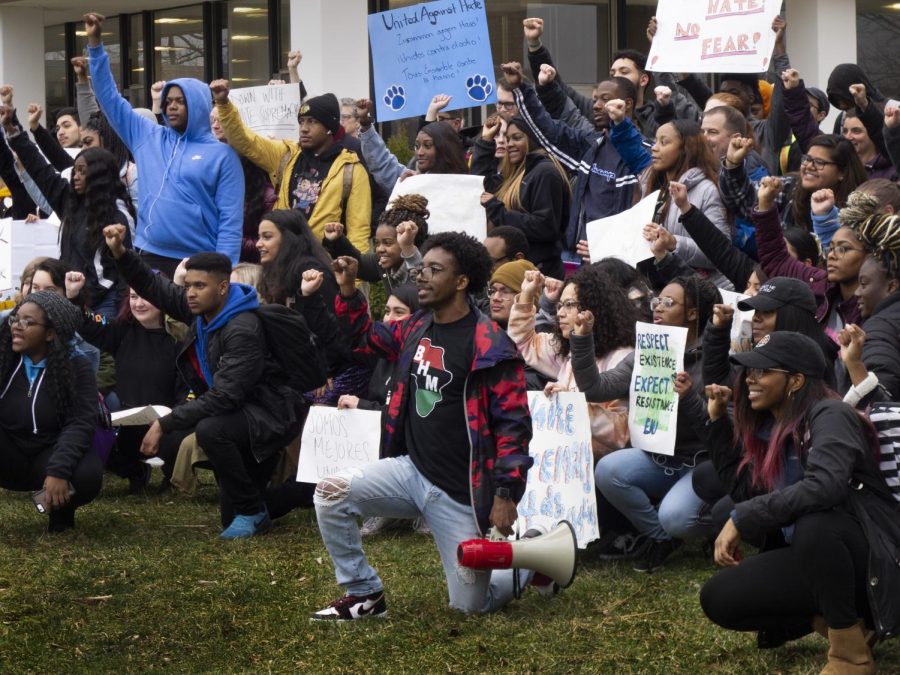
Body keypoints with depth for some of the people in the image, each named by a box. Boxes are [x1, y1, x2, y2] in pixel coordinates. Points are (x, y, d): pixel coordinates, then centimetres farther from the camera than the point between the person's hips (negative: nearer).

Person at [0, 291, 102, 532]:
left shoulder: (76, 368, -8)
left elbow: (80, 424, -19)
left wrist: (58, 470, -34)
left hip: (49, 455, -1)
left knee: (86, 475, -34)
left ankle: (60, 509, 3)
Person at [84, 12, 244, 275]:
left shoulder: (221, 154, 0)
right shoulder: (148, 137, 12)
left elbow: (230, 218, -4)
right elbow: (111, 99, 15)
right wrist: (95, 45, 9)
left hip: (198, 265, -4)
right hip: (148, 257, 4)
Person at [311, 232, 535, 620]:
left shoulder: (490, 347, -15)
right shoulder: (415, 329, 6)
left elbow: (513, 424, -15)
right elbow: (365, 338, 25)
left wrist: (506, 494, -20)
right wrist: (347, 290, 8)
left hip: (461, 490, -6)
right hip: (411, 470, 6)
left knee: (470, 605, -1)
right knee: (331, 494, -15)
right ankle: (364, 594, 2)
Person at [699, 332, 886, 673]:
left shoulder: (828, 415, -17)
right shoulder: (769, 428, 7)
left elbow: (825, 487, -34)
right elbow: (743, 490, 15)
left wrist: (742, 519, -29)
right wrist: (718, 421, 10)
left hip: (866, 556, -8)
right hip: (806, 559, 8)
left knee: (813, 522, -39)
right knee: (717, 599, -8)